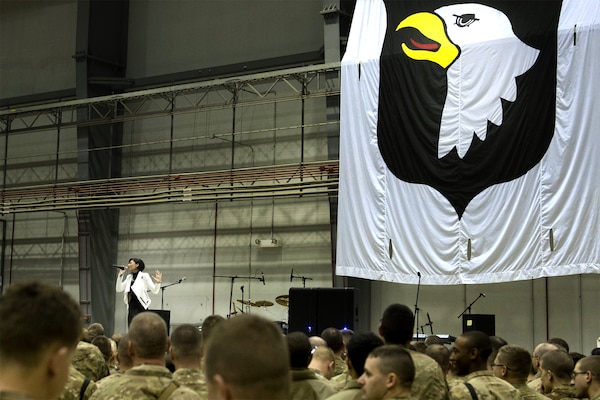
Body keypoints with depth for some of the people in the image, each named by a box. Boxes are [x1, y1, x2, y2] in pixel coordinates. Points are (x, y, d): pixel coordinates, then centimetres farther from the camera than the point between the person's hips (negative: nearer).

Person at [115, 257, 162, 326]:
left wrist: (158, 283, -26)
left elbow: (154, 290, -5)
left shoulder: (144, 276, -2)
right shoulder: (129, 277, 14)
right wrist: (120, 275, 2)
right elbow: (119, 289, 10)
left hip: (141, 308, -5)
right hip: (131, 308, 5)